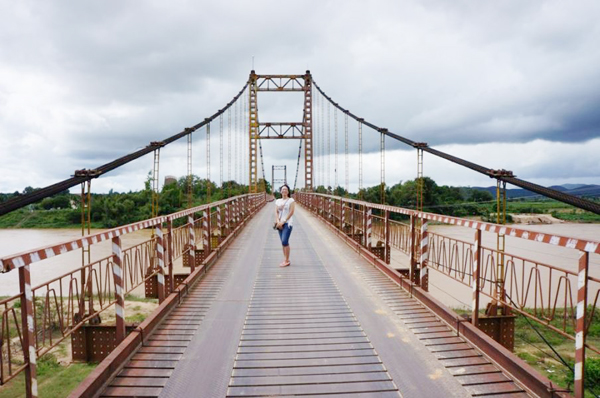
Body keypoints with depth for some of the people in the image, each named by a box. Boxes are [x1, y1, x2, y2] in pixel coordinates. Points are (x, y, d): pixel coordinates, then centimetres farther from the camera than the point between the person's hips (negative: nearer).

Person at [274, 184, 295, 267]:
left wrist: (283, 222, -12)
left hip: (287, 223, -5)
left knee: (285, 241, -14)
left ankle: (286, 260, -6)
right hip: (280, 224, 5)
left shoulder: (291, 200, -1)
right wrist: (278, 222, -9)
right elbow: (276, 212, 7)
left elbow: (291, 213, -9)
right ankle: (286, 259, 13)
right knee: (283, 242, 6)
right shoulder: (278, 201, 14)